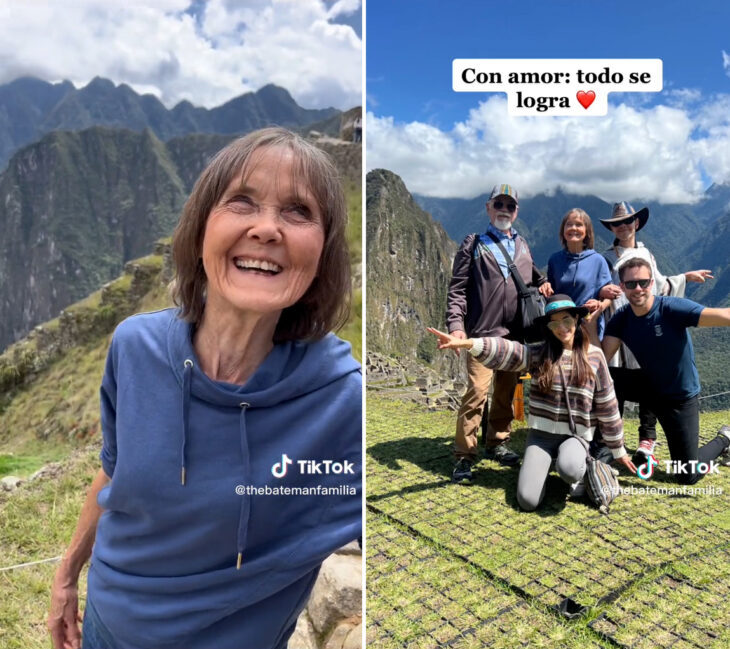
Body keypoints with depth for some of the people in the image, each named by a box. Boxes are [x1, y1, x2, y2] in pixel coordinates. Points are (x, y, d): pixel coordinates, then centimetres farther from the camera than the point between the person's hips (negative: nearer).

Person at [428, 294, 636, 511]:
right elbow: (507, 350, -16)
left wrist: (618, 450, 12)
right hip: (541, 434, 1)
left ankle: (580, 471, 2)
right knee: (527, 501, -13)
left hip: (575, 435, -1)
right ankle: (543, 465, 19)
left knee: (568, 469, -36)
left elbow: (607, 405, 5)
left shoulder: (594, 355, 1)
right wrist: (466, 343, -35)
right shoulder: (540, 354, 0)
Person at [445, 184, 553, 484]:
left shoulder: (522, 245, 16)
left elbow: (533, 277, 28)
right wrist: (456, 324, -15)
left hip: (515, 333, 5)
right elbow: (457, 288, -3)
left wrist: (543, 284, 4)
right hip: (483, 332, -5)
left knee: (506, 392, 12)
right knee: (477, 391, -12)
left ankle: (497, 443, 28)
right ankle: (464, 455, -3)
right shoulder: (474, 244, 2)